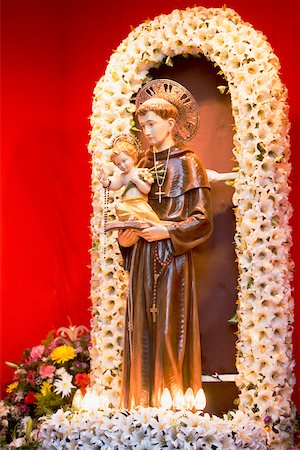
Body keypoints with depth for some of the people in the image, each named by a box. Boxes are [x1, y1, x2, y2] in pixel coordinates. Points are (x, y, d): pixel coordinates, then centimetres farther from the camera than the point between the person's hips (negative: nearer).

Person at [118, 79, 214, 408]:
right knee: (142, 329, 5)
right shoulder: (145, 164, 14)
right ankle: (144, 400, 13)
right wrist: (126, 236, 0)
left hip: (173, 257, -6)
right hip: (143, 258, 6)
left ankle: (174, 399, 5)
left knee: (171, 330, -4)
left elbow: (202, 220, -7)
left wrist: (167, 231, -16)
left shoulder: (187, 163, -3)